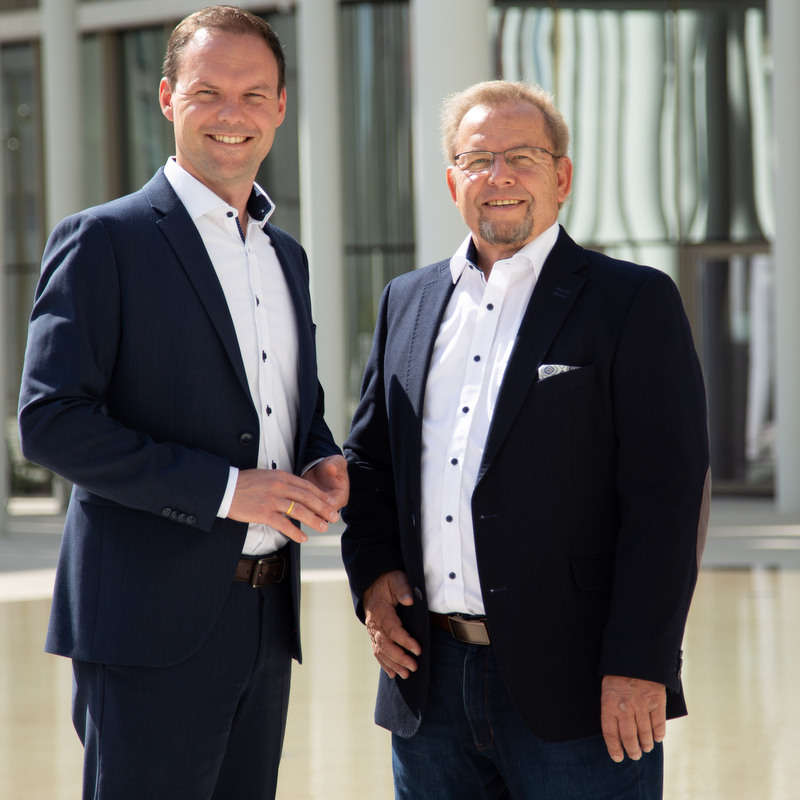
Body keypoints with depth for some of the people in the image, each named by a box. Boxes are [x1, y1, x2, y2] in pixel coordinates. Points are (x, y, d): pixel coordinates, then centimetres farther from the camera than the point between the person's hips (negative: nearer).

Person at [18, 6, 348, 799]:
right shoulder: (102, 241, -5)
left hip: (264, 618, 7)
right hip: (154, 624, -7)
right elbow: (50, 422, -14)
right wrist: (223, 488, -19)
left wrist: (323, 466, 5)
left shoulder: (285, 255, 18)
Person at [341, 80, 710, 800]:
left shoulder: (635, 302, -2)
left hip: (573, 686, -5)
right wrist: (371, 571, 3)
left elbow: (668, 492, -9)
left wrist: (638, 665, -15)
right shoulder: (407, 302, 15)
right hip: (431, 679, 5)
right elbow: (367, 457, 21)